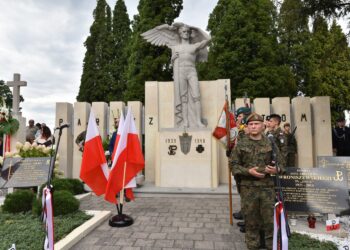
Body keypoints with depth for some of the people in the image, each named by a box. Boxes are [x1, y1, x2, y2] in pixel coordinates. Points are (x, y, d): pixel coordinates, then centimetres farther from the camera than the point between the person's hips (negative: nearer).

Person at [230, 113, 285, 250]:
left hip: (267, 187, 1)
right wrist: (248, 171, -14)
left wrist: (276, 169, -11)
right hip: (248, 187, -1)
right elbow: (233, 164, 0)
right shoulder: (241, 144, 0)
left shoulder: (270, 143, 4)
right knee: (251, 219, 9)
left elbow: (280, 163, 11)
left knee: (270, 219, 7)